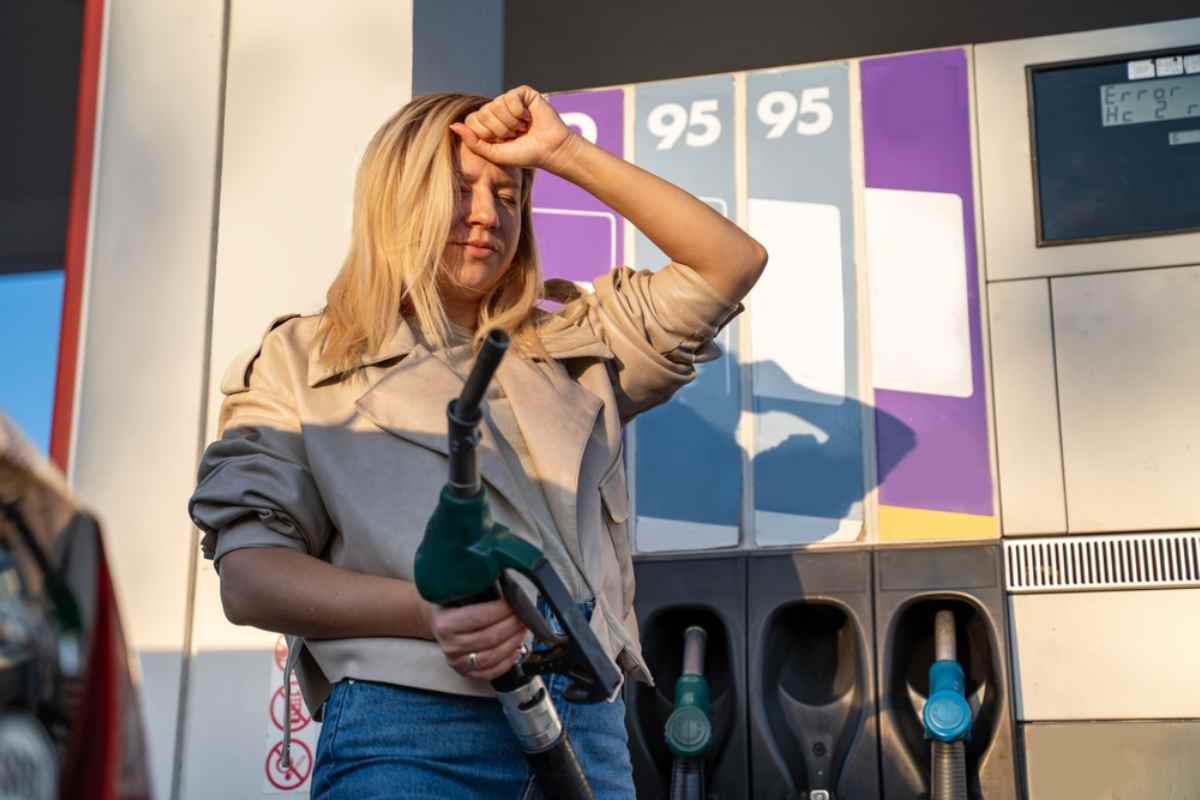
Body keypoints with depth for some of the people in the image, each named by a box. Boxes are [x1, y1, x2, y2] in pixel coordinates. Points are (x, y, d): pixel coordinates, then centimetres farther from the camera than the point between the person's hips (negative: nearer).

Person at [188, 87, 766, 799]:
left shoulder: (572, 346, 22)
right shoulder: (299, 361, 12)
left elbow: (732, 264, 16)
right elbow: (248, 577, 1)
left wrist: (564, 152, 12)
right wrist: (426, 612, -17)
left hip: (591, 730, 4)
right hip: (410, 731, -3)